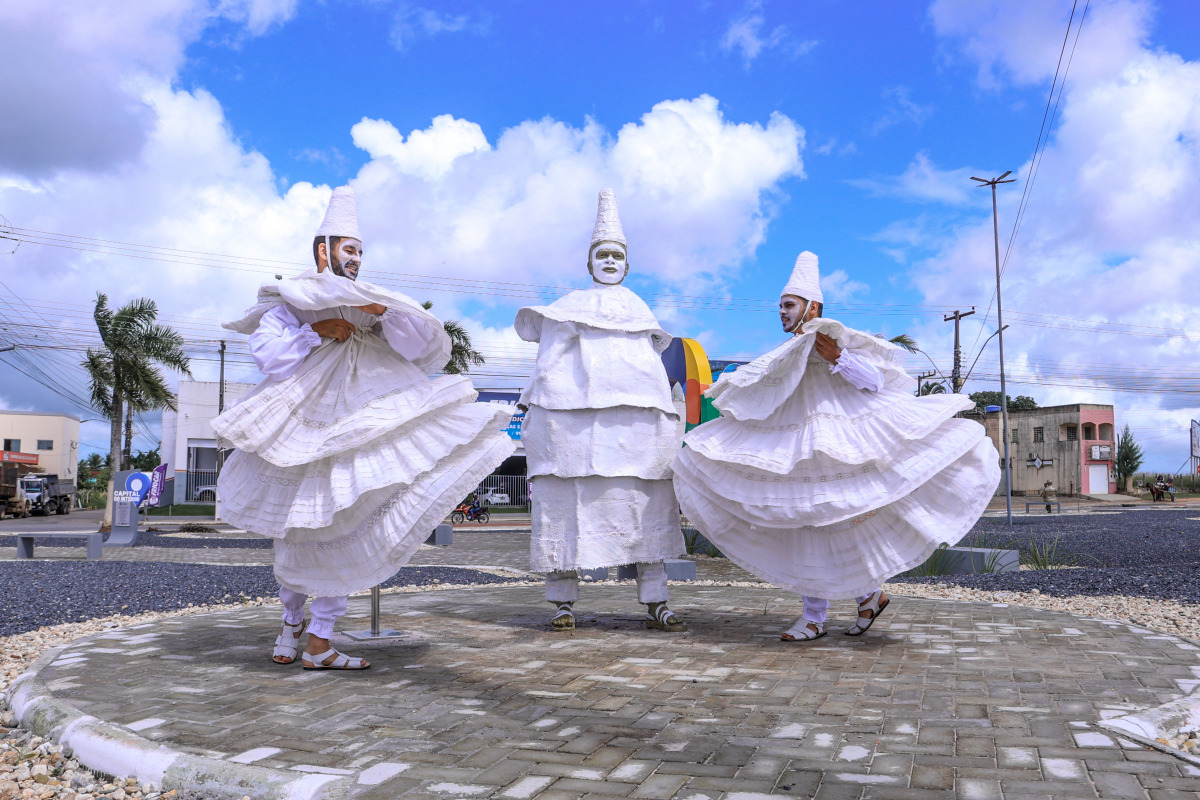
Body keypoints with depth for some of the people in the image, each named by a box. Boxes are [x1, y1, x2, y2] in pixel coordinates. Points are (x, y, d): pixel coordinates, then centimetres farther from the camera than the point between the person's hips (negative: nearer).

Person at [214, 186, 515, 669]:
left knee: (342, 531, -4)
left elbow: (422, 347, -1)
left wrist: (384, 310, -15)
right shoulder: (289, 300, 6)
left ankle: (318, 643, 4)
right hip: (300, 426, -2)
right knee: (298, 534, 7)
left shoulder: (368, 305, 13)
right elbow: (265, 351, -9)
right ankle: (292, 621, 31)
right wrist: (318, 331, -12)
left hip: (354, 428, 2)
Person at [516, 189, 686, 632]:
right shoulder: (569, 306, 18)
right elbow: (548, 361, 10)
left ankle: (655, 604, -3)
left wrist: (661, 419, 13)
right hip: (573, 414, -2)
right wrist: (536, 412, -1)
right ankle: (564, 603, -1)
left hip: (635, 417, 2)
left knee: (645, 505, -5)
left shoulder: (639, 309, 25)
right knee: (568, 502, -7)